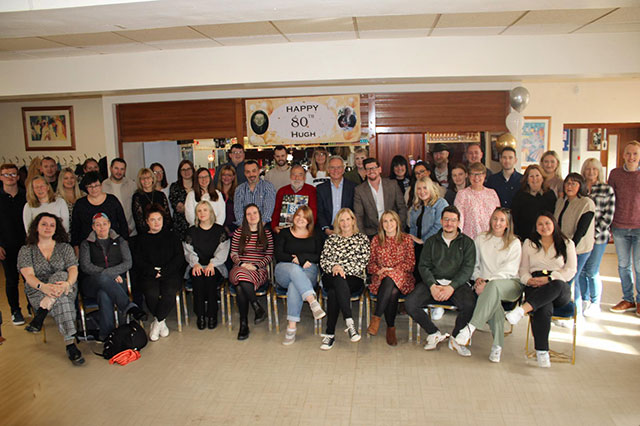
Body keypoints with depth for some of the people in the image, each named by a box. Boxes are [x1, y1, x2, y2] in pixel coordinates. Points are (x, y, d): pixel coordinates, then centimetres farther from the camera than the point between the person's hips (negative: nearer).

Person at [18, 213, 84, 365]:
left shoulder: (65, 248, 13)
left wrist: (67, 284, -27)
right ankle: (70, 344, -41)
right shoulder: (26, 250, 9)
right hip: (38, 292, -1)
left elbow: (73, 269, -1)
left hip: (67, 291, 1)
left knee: (60, 275, -34)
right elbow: (28, 275, -6)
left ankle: (40, 315, -35)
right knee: (60, 301, -36)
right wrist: (43, 286, -30)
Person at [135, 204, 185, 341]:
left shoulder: (172, 236, 16)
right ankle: (162, 322, -8)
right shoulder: (141, 239, 17)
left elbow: (179, 257, 6)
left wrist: (164, 271, -8)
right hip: (149, 275, 1)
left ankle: (157, 322, -12)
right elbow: (138, 261, 6)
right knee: (152, 293, -30)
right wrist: (154, 271, -11)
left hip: (171, 274, 0)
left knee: (169, 292, -31)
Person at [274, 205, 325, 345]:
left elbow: (319, 257, 7)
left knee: (295, 285, -35)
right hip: (284, 269, 0)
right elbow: (278, 255, 4)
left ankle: (292, 326, -38)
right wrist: (295, 260, -11)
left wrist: (301, 257, -7)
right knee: (294, 269, -38)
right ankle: (313, 301, -52)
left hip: (308, 271, 0)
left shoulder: (315, 236, 19)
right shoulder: (284, 233, 18)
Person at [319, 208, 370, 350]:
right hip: (331, 278, 1)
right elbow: (323, 259, 10)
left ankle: (329, 334, -33)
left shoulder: (362, 238, 14)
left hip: (354, 278, -1)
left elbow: (363, 262, 2)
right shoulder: (331, 238, 22)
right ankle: (350, 323, -45)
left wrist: (343, 269, -11)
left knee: (333, 292, -34)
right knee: (338, 280, -37)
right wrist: (334, 267, -12)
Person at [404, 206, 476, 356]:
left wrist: (451, 287, -17)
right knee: (410, 303, -22)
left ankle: (456, 339, -5)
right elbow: (423, 266, 6)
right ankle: (434, 333, 0)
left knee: (470, 305, -32)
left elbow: (468, 268, -2)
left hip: (457, 283, -1)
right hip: (432, 282, 2)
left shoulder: (467, 242, 10)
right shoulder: (431, 241, 15)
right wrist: (432, 286, -13)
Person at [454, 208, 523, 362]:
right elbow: (474, 264, 17)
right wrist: (478, 278, -5)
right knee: (494, 300, -36)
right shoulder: (481, 239, 17)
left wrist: (488, 282, -17)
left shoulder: (514, 243, 8)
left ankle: (471, 327, -42)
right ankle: (497, 345, -33)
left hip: (510, 284, -2)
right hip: (486, 285, 2)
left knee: (494, 286, -39)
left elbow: (510, 269, -4)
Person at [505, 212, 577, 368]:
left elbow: (570, 271, 5)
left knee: (558, 285, -40)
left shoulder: (567, 244, 16)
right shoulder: (529, 243, 21)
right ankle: (542, 352, -34)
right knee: (544, 309, -36)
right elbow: (523, 270, 16)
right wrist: (529, 280, -8)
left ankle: (522, 309, -51)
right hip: (535, 287, 0)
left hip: (561, 292, 0)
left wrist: (548, 279, -11)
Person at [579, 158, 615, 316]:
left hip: (598, 237, -3)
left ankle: (595, 303, 15)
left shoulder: (607, 190, 1)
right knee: (581, 270, 7)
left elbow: (608, 216, -3)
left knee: (592, 271, -1)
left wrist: (595, 233, -10)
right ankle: (584, 300, 23)